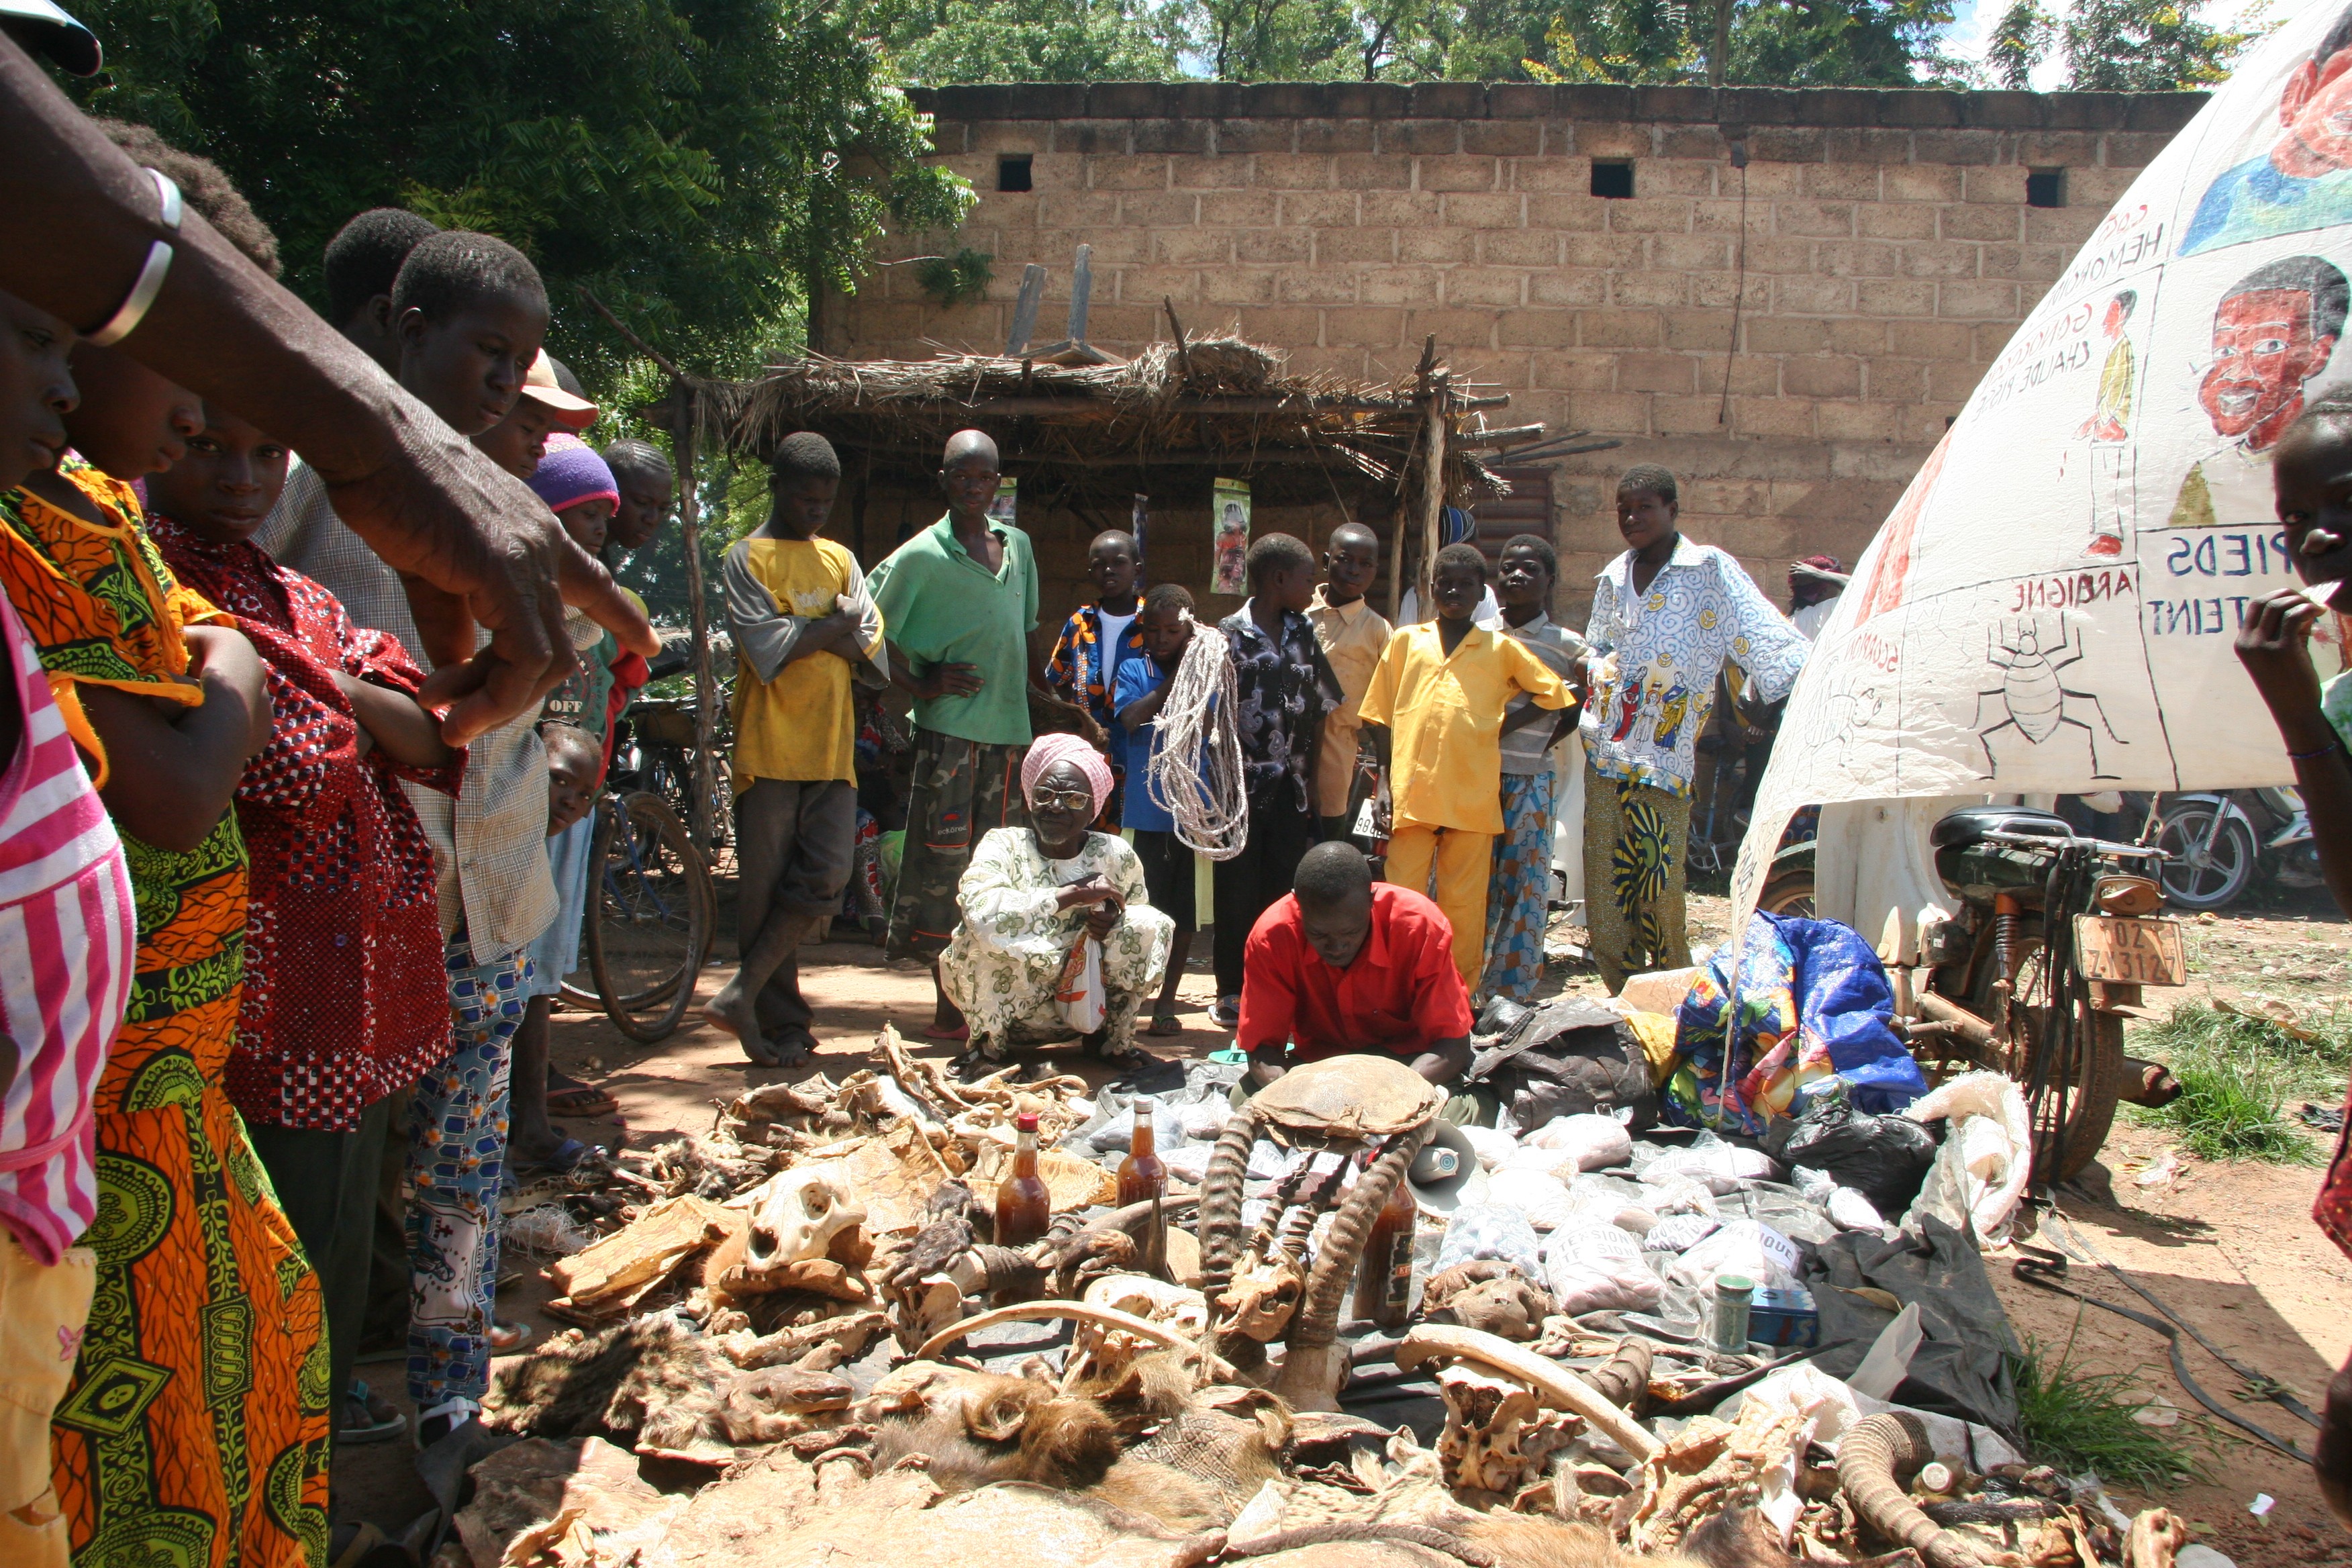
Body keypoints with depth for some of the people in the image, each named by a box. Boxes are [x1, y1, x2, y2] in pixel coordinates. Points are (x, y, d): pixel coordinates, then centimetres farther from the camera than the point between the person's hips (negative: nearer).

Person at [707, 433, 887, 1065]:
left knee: (825, 877, -7)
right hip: (770, 748, -4)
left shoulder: (840, 560, 17)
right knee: (767, 890, 0)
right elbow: (768, 650, -13)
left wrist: (805, 634, -7)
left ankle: (743, 994, 2)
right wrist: (833, 628, -2)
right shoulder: (747, 559, 2)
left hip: (832, 747, 4)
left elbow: (870, 649, 6)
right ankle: (781, 1025, 8)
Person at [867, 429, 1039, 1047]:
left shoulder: (1018, 546, 13)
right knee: (945, 863, -4)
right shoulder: (922, 555, -4)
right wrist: (919, 685, -8)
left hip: (1009, 729, 6)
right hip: (950, 728, -5)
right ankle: (948, 1003, 3)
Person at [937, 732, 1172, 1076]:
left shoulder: (1115, 855, -7)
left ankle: (1114, 1040, 4)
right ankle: (988, 1045, -5)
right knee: (983, 932, -32)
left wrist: (1113, 919, -20)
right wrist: (1075, 894, -32)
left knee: (1152, 925, -18)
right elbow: (978, 906, -34)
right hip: (1010, 1005, -2)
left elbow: (1141, 925, 5)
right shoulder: (1004, 845, -14)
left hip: (1087, 1001, 3)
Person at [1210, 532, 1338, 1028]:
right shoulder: (1230, 635, -7)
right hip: (1244, 786, -4)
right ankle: (1233, 994, 15)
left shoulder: (1303, 632, 8)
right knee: (1238, 893, 4)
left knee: (1283, 891, 7)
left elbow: (1318, 708, 11)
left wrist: (1308, 777, 7)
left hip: (1290, 787, 4)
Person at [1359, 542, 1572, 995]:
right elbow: (1379, 718, 12)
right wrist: (1390, 783, 3)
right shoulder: (1405, 641, 13)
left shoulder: (1501, 648, 11)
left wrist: (1499, 727, 4)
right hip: (1412, 791, 1)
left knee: (1463, 905, 3)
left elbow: (1553, 694, 15)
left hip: (1472, 797, 0)